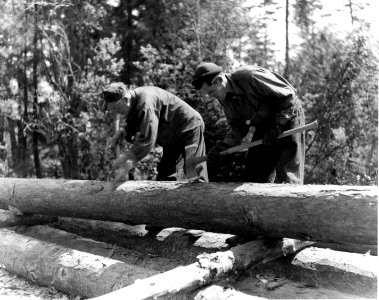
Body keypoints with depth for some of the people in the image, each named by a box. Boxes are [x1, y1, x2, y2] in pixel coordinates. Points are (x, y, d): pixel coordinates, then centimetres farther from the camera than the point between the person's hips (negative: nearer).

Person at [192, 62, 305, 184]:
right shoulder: (224, 99, -4)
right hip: (263, 126, 7)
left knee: (287, 176, -9)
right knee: (253, 175, 6)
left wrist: (276, 126, -25)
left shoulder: (250, 77, -28)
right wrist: (223, 145, -14)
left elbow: (288, 96, -23)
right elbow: (237, 127, 2)